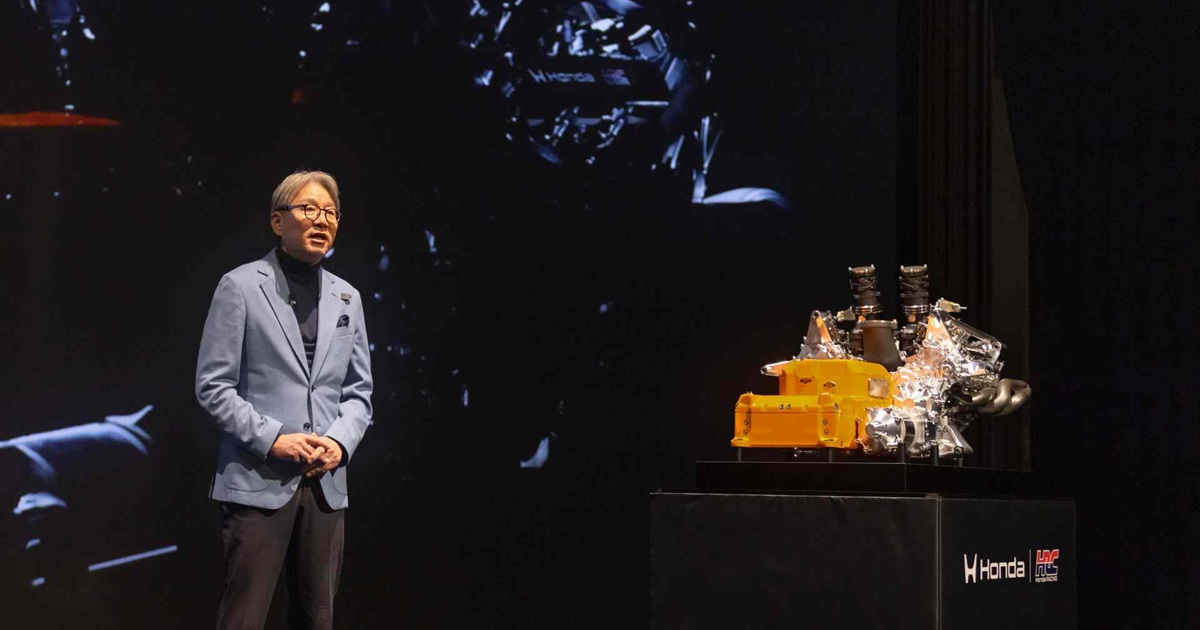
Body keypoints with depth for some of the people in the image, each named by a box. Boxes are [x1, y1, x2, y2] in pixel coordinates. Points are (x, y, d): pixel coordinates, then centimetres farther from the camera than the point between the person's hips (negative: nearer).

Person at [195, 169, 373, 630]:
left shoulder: (347, 298, 14)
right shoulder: (240, 287, -2)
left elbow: (358, 392, 16)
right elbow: (213, 386, -5)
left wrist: (340, 441, -4)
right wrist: (272, 439, -14)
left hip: (326, 485, 5)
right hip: (258, 483, -5)